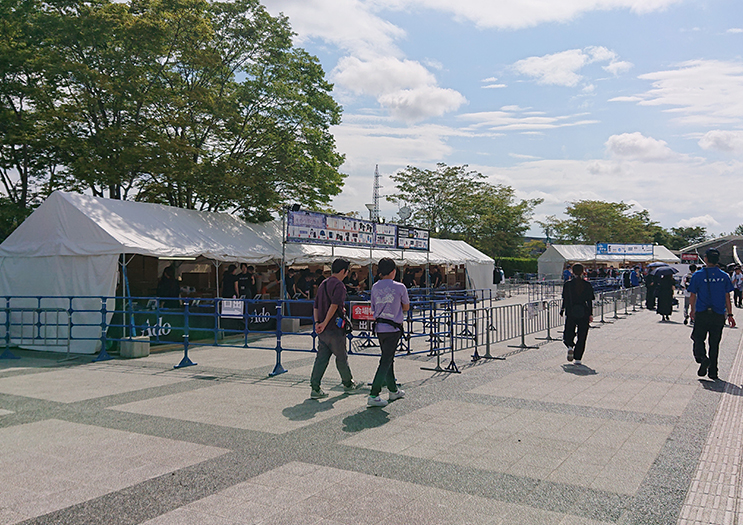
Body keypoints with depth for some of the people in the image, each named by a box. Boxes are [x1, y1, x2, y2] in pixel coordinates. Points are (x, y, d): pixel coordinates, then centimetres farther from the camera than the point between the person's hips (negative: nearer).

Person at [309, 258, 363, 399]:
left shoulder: (323, 284, 15)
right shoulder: (339, 285, -12)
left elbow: (315, 306, 13)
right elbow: (334, 305, -24)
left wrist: (317, 322, 3)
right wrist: (325, 323, -21)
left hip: (322, 329, 7)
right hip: (334, 329, -7)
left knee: (321, 358, 5)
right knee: (342, 357, 8)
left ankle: (315, 388, 0)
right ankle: (348, 384, 25)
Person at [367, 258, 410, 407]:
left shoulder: (375, 287, 5)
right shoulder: (400, 287, -7)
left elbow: (373, 309, 11)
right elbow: (406, 307, 6)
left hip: (379, 328, 5)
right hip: (393, 329, -5)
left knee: (388, 359, 18)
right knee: (385, 361, -4)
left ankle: (393, 390, 32)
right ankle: (373, 396, -8)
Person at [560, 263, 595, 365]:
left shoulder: (567, 284, -2)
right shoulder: (587, 285, 0)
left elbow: (565, 299, -1)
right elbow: (590, 300, 0)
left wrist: (562, 310, 13)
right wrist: (591, 314, 4)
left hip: (571, 313, 0)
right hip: (584, 314, 1)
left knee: (568, 334, 14)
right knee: (582, 337, 8)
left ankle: (570, 346, -16)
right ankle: (578, 359, 5)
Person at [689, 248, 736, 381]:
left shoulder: (698, 275, -5)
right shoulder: (724, 276, 3)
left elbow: (693, 296, 1)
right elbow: (727, 298, 5)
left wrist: (692, 310, 16)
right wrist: (730, 314, 11)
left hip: (702, 314, -2)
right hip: (719, 315, 2)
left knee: (698, 338, 11)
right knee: (714, 343, 10)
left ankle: (702, 357, -18)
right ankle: (713, 373, 12)